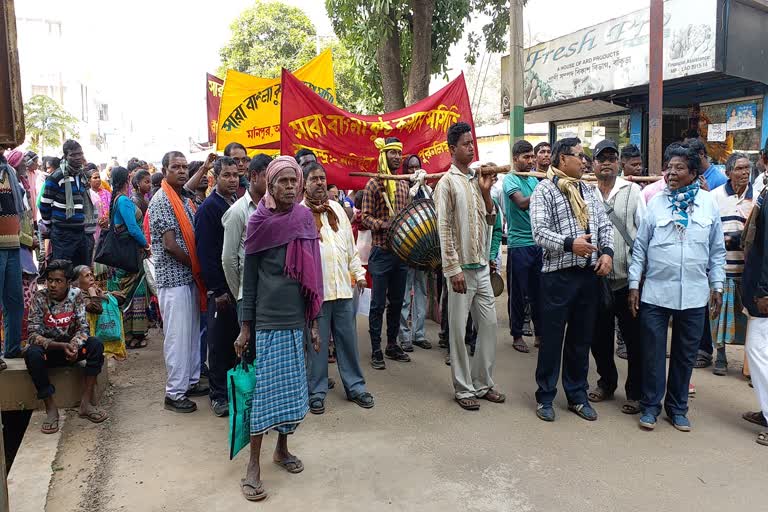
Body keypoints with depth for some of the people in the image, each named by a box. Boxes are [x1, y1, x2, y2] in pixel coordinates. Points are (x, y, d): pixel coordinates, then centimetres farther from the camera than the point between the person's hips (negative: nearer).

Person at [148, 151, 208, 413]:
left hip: (189, 276, 8)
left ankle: (190, 381, 28)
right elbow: (170, 245, -18)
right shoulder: (161, 200, -12)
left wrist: (197, 268, 5)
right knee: (178, 335, -3)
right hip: (173, 277, -8)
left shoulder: (185, 199, 13)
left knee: (192, 332, 15)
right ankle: (175, 392, 8)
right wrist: (195, 265, -8)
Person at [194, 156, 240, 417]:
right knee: (220, 343, 4)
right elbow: (205, 253, -13)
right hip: (221, 289, -6)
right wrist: (219, 290, -16)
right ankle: (219, 394, 17)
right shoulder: (208, 208, -8)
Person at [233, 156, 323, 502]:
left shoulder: (306, 220, 4)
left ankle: (282, 447, 30)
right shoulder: (259, 223, -5)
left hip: (297, 319, 4)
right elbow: (249, 277, -2)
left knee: (293, 387, 11)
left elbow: (312, 273, 8)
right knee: (266, 388, -2)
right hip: (268, 319, -4)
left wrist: (314, 322, 8)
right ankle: (254, 465, 9)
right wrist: (245, 326, -3)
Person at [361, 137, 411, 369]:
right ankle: (376, 350, 10)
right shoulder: (374, 184, -5)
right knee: (378, 304, 1)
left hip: (401, 252, 6)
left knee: (397, 302, 13)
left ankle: (392, 345, 26)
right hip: (381, 252, -6)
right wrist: (385, 225, -24)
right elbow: (366, 217, -9)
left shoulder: (404, 185, 13)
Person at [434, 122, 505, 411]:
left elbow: (490, 221, 13)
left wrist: (486, 192, -1)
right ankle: (463, 389, 16)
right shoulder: (447, 183, -7)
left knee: (489, 325, 11)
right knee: (459, 330, 3)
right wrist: (454, 270, -16)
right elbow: (444, 230, -12)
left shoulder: (477, 179, 12)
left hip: (482, 266, 7)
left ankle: (482, 383, 25)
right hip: (461, 268, -7)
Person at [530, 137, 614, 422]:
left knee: (581, 338, 14)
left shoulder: (590, 191, 15)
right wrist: (569, 244, -27)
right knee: (552, 338, 4)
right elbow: (539, 232, -14)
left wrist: (607, 252, -3)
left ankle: (577, 396, 27)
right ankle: (545, 397, 19)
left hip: (589, 273, 6)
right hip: (558, 274, -6)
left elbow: (605, 225, 14)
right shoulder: (544, 190, -4)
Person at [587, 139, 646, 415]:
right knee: (599, 335, 14)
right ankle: (606, 383, 34)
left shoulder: (632, 191, 2)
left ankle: (635, 392, 21)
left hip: (627, 277, -1)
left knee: (634, 338, 6)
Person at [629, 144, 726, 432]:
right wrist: (634, 285, -2)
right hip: (655, 292, -1)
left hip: (694, 295, 1)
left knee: (685, 354, 12)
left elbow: (717, 250, 8)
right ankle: (650, 406, 22)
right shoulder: (655, 203, 0)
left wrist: (717, 286, 6)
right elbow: (640, 247, 2)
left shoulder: (708, 203, 3)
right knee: (653, 353, 6)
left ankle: (678, 408, 29)